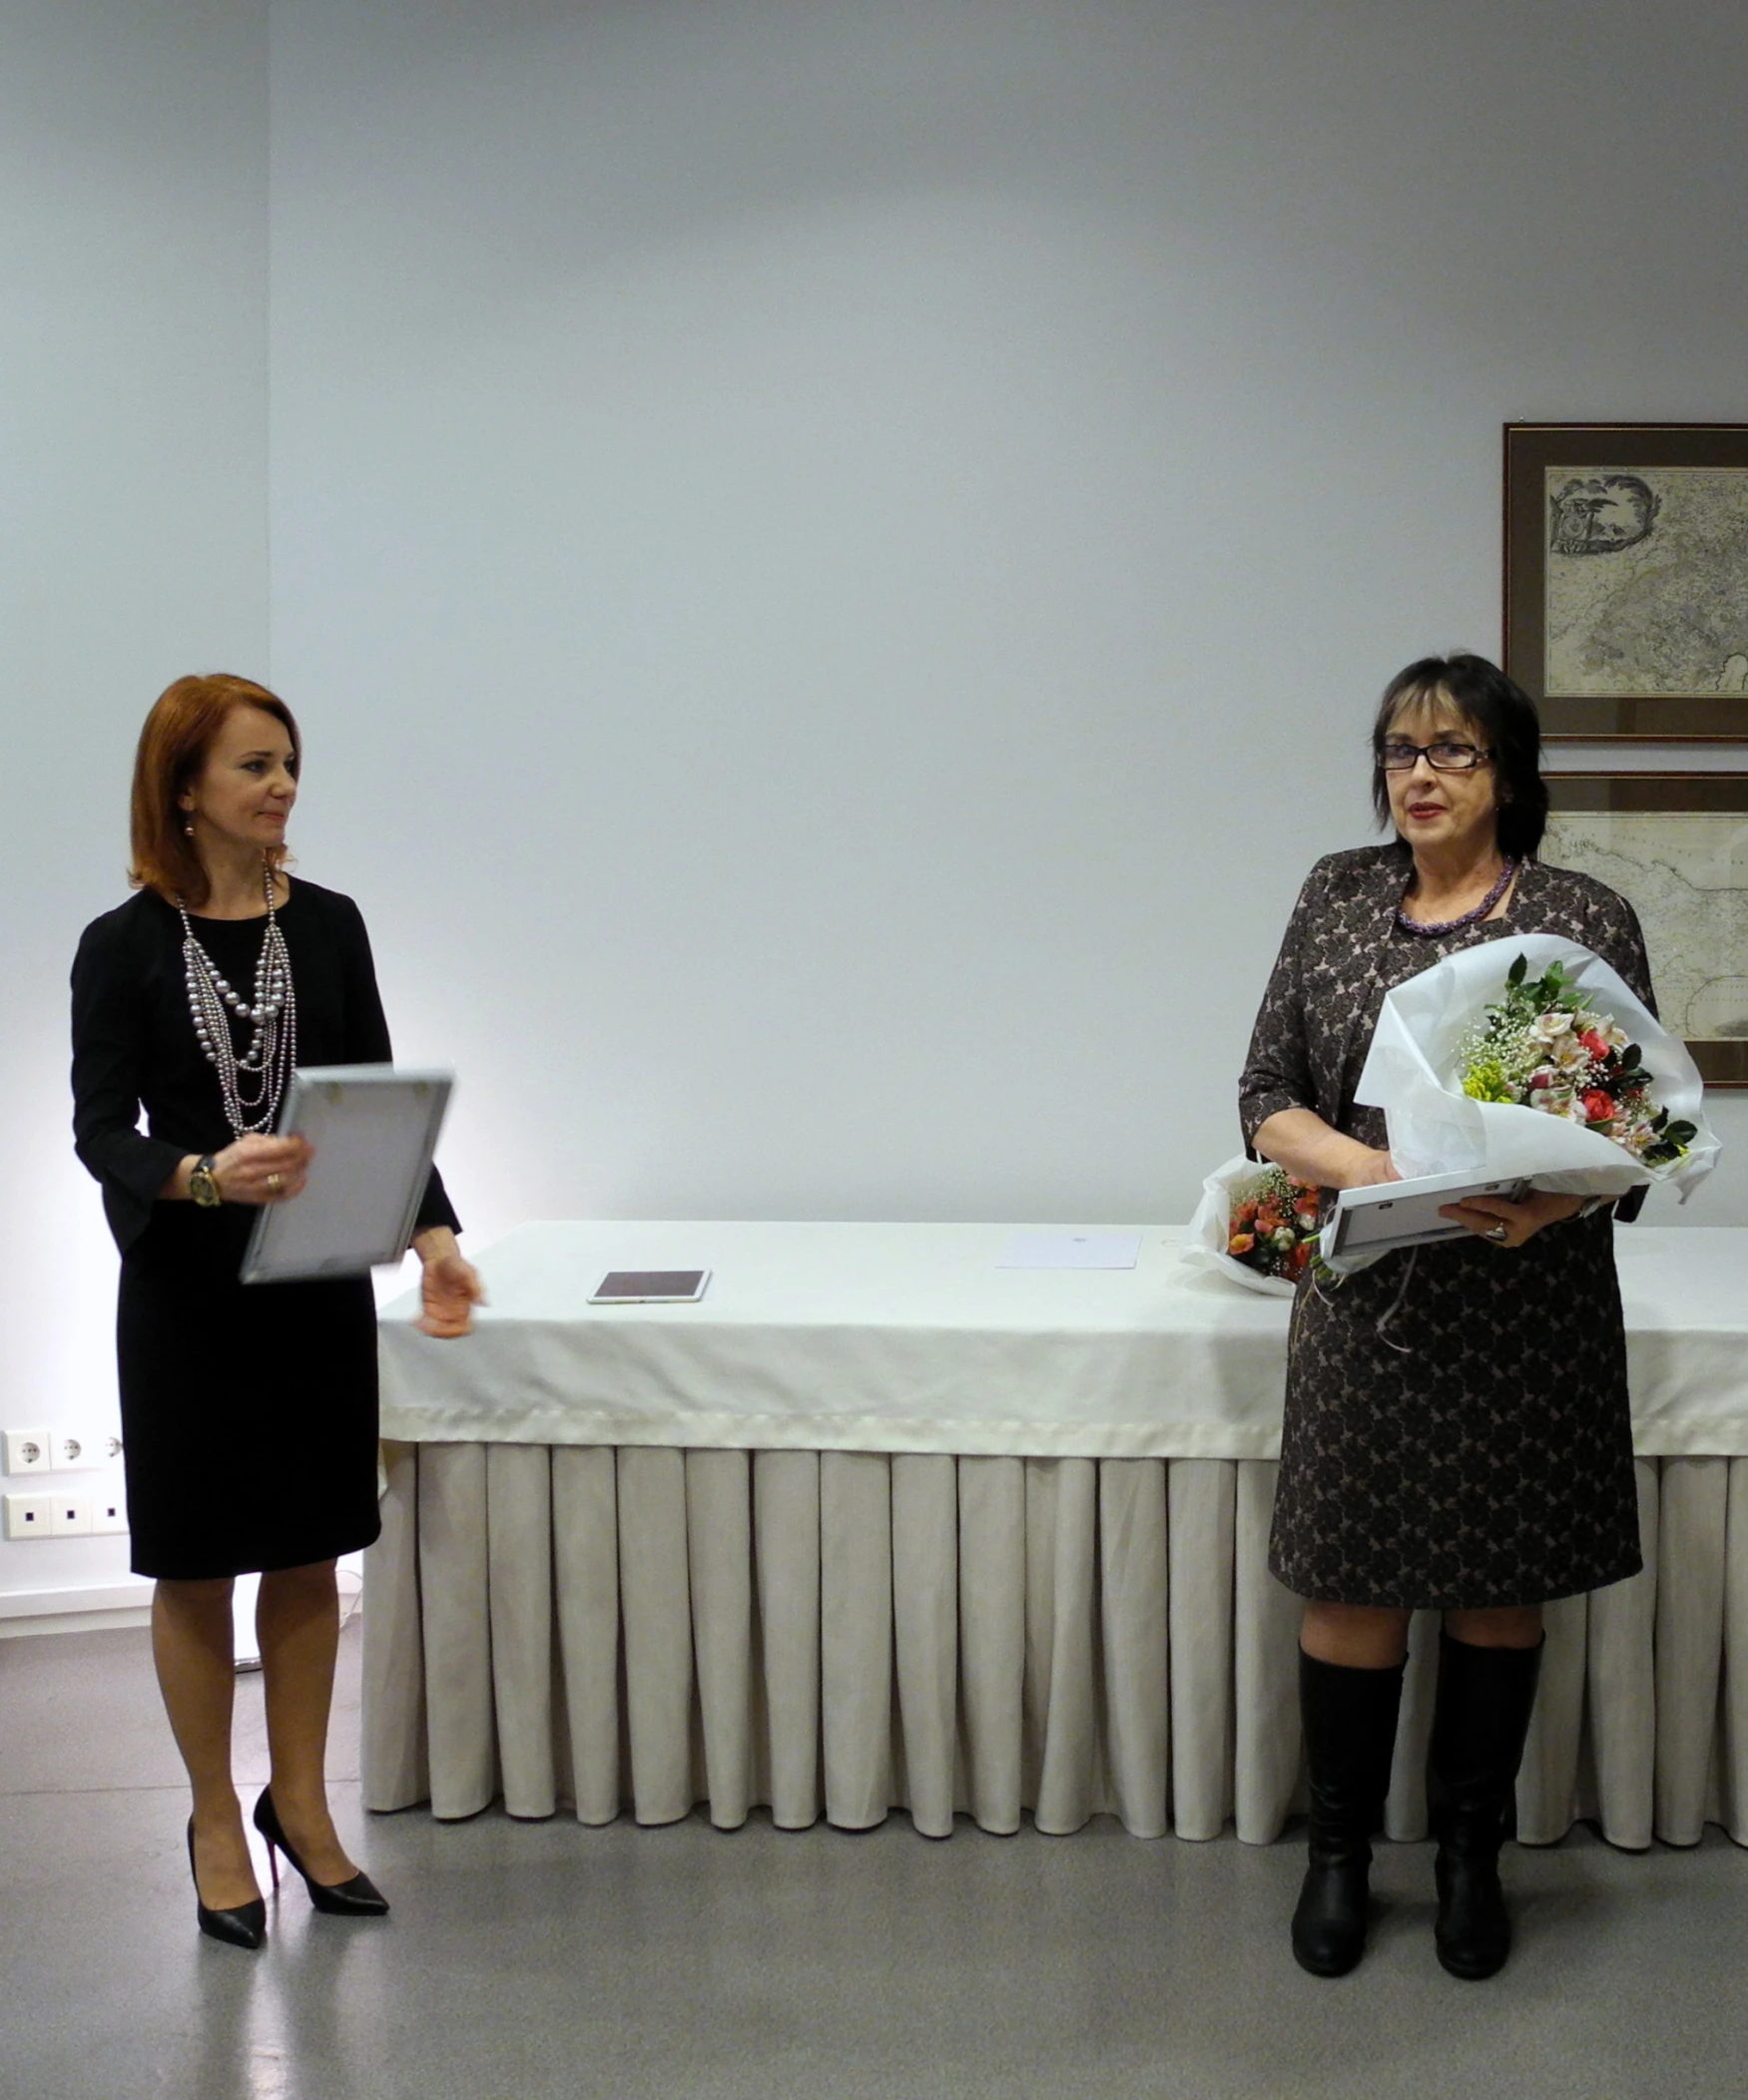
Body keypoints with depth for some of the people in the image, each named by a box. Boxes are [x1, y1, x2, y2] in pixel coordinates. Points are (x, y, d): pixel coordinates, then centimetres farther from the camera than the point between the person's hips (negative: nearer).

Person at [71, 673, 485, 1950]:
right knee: (197, 1559, 7)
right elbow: (100, 1129, -12)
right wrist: (203, 1176, -32)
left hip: (321, 1281, 3)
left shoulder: (328, 926, 3)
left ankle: (300, 1799, 27)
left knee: (309, 1547, 11)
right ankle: (217, 1820, 23)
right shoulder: (125, 947, -6)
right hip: (189, 1288, -3)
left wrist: (432, 1232, -13)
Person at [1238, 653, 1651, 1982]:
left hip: (1527, 1311, -1)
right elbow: (1266, 1098, 4)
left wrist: (1551, 1202, -21)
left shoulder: (1588, 919, -2)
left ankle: (1472, 1854, 28)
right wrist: (1364, 1164, -16)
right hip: (1367, 1307, 1)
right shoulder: (1337, 897, 5)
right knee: (1354, 1577, 5)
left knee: (1501, 1581, 10)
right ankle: (1339, 1851, 24)